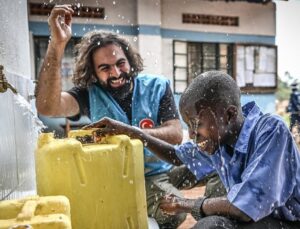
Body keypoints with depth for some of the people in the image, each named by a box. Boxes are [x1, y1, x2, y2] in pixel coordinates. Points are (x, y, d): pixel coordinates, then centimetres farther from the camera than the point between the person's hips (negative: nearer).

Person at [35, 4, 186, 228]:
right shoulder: (90, 93, -9)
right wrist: (57, 44, -38)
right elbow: (47, 107, -28)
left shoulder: (157, 87, -7)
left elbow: (176, 135, -17)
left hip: (154, 175, 0)